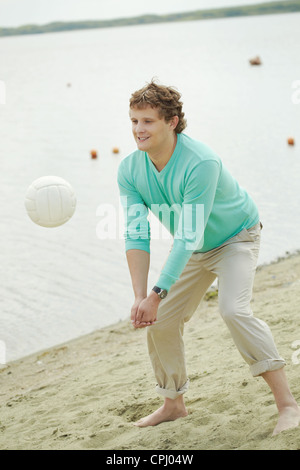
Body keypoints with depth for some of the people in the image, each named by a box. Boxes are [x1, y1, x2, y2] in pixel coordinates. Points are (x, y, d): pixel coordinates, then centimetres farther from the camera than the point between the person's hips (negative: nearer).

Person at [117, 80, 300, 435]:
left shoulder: (201, 163, -36)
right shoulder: (129, 170, -16)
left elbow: (188, 236, -36)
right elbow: (136, 235, -18)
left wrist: (157, 295, -37)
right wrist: (140, 296, -28)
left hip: (236, 237, -6)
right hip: (194, 249, 7)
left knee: (233, 309, -28)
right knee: (160, 321, 3)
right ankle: (173, 403, 25)